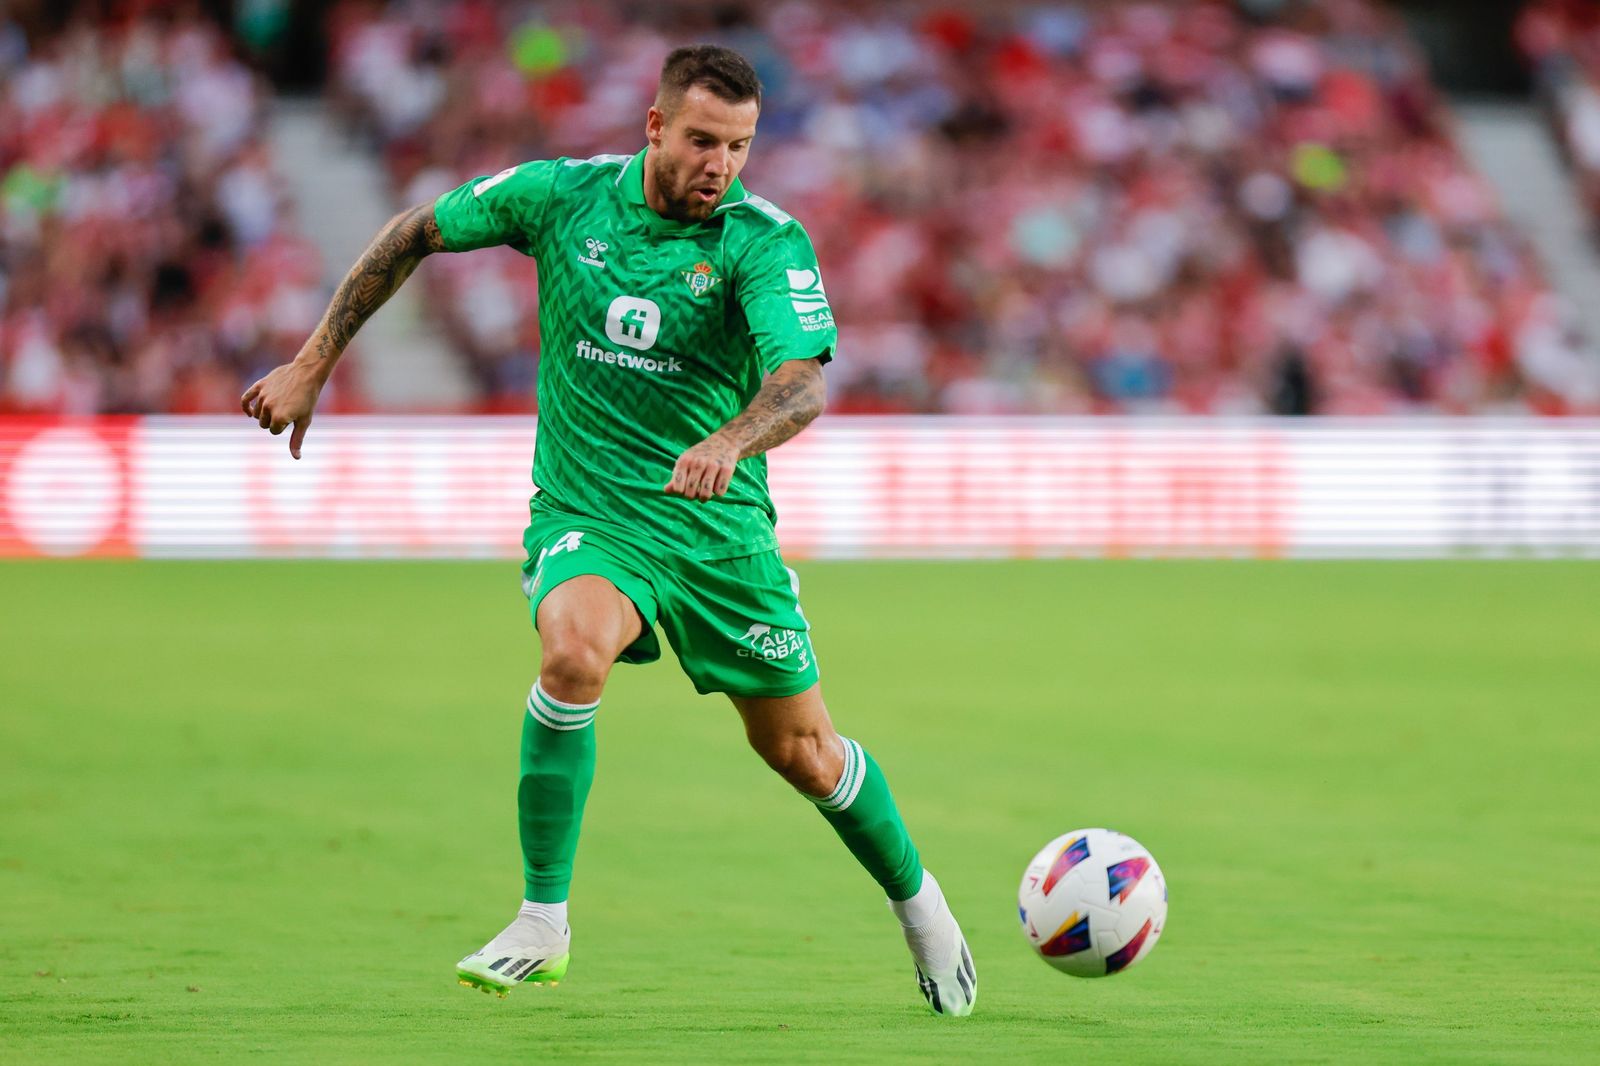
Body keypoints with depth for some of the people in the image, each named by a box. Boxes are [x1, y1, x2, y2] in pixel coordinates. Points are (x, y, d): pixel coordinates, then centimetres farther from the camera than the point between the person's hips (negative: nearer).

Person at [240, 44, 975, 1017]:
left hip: (720, 523, 0)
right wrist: (313, 365, 5)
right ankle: (543, 925, -21)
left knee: (802, 752, 7)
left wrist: (730, 441, -50)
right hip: (585, 511, 0)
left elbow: (803, 383, -29)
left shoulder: (767, 242, -14)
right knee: (574, 647, -32)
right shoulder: (563, 195, -7)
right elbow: (415, 234, 7)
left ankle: (919, 902, 38)